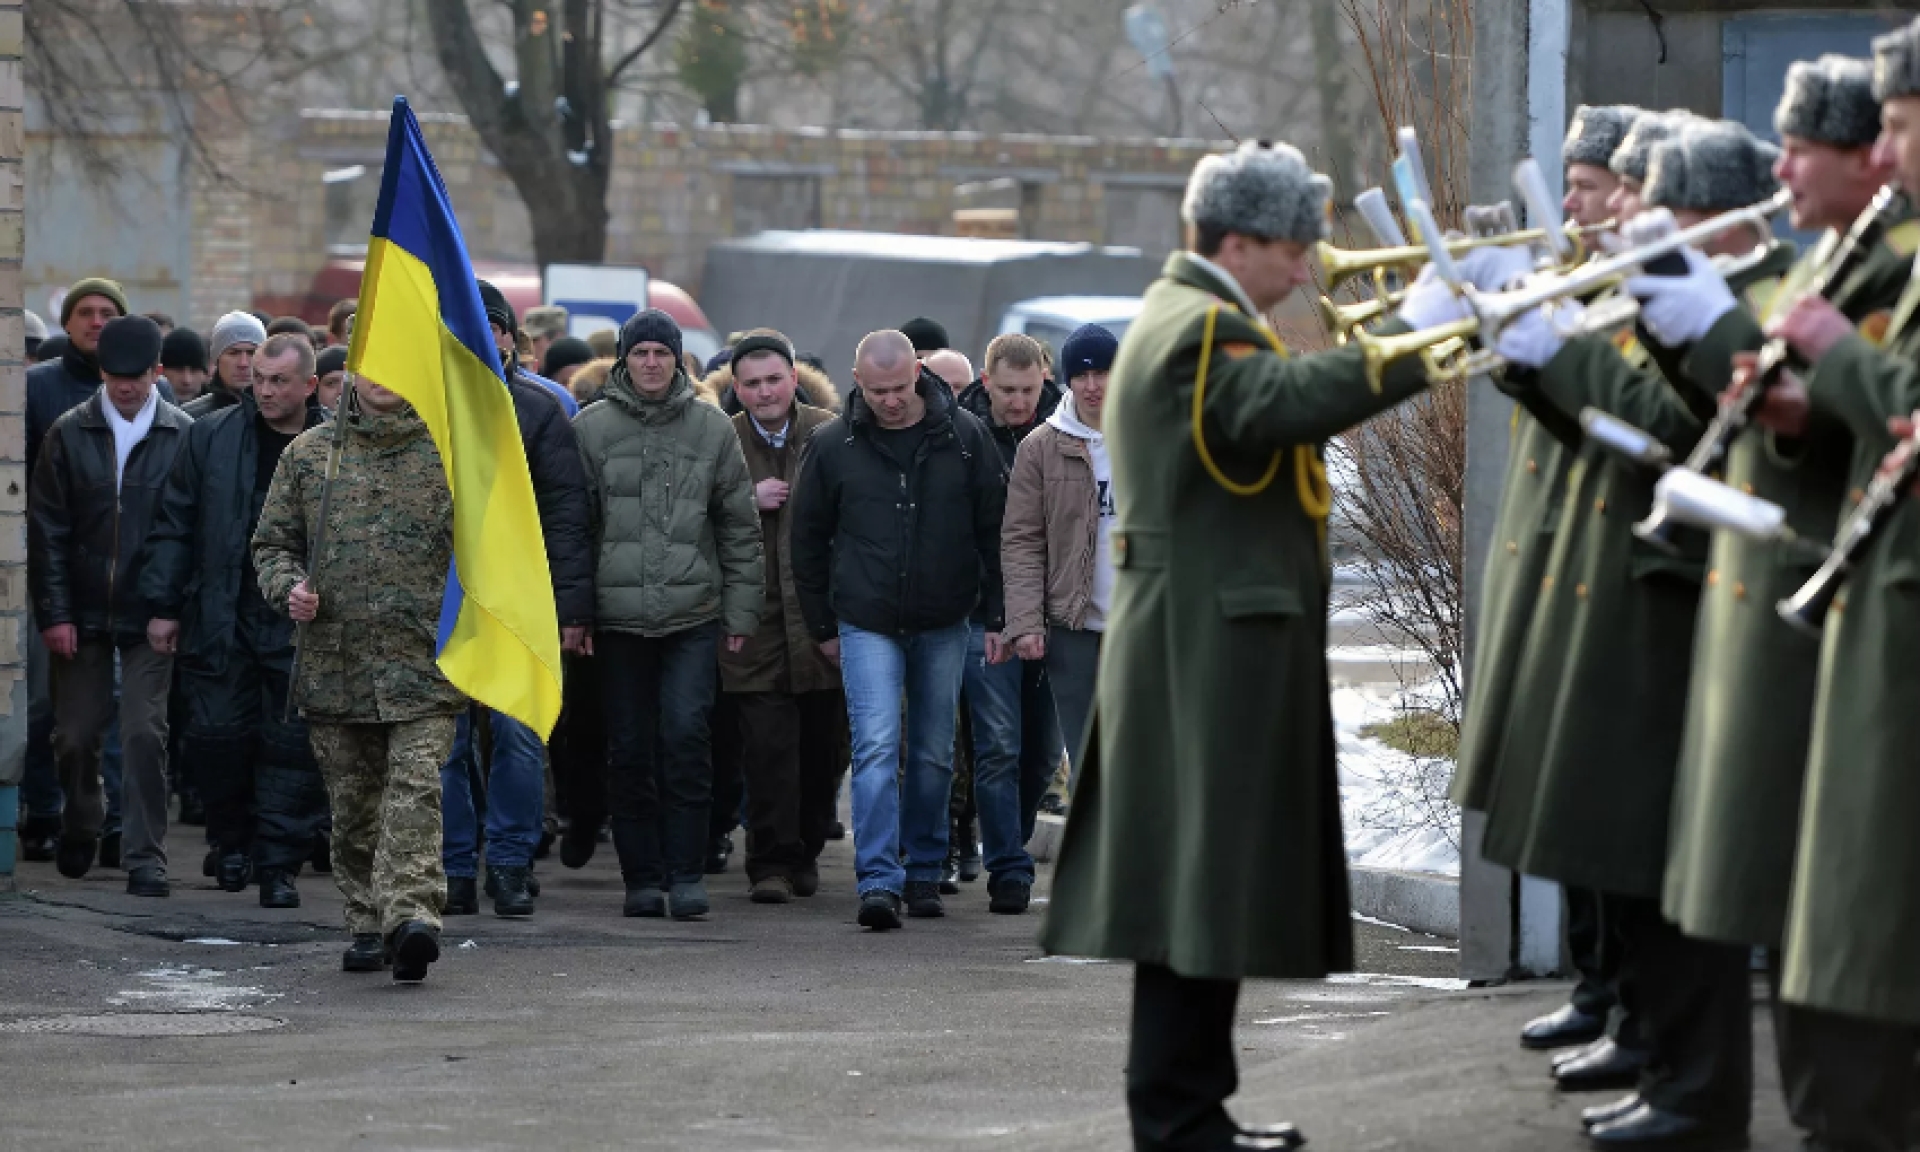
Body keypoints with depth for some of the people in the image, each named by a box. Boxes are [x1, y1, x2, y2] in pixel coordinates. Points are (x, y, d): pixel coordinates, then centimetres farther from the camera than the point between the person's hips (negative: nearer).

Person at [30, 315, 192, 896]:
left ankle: (146, 859, 2)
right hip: (83, 611, 2)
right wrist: (54, 613, -5)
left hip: (151, 616, -2)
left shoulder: (183, 437, -4)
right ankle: (80, 832, 33)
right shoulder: (70, 434, -1)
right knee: (76, 735, 9)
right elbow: (46, 530, 0)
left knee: (146, 735, -4)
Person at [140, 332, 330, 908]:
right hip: (222, 620, 1)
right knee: (218, 735, 0)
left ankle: (278, 865, 5)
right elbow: (173, 525, 7)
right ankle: (233, 839, 23)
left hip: (300, 626, -1)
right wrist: (163, 607, 3)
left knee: (293, 748, -3)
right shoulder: (211, 438, 4)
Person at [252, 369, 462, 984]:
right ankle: (369, 925, 20)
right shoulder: (308, 453, 11)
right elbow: (272, 541, 17)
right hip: (335, 660, 3)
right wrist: (287, 587, -4)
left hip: (423, 657, -3)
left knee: (415, 791, -16)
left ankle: (412, 915, -26)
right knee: (352, 806, 9)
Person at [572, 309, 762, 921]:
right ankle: (642, 876, 13)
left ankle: (685, 874, -4)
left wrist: (740, 612, 6)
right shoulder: (591, 429, 4)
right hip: (618, 616, 1)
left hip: (694, 616, -1)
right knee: (630, 749, 4)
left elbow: (740, 529, 9)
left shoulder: (713, 429, 6)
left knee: (686, 736, -10)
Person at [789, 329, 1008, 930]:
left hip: (943, 625, 1)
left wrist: (996, 615, 2)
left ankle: (924, 872, 23)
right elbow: (808, 540, 8)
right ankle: (879, 881, -18)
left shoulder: (964, 436, -2)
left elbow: (994, 530, 5)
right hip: (867, 625, -1)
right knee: (876, 748, -13)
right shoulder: (833, 446, -2)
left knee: (934, 754, 10)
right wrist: (822, 627, 8)